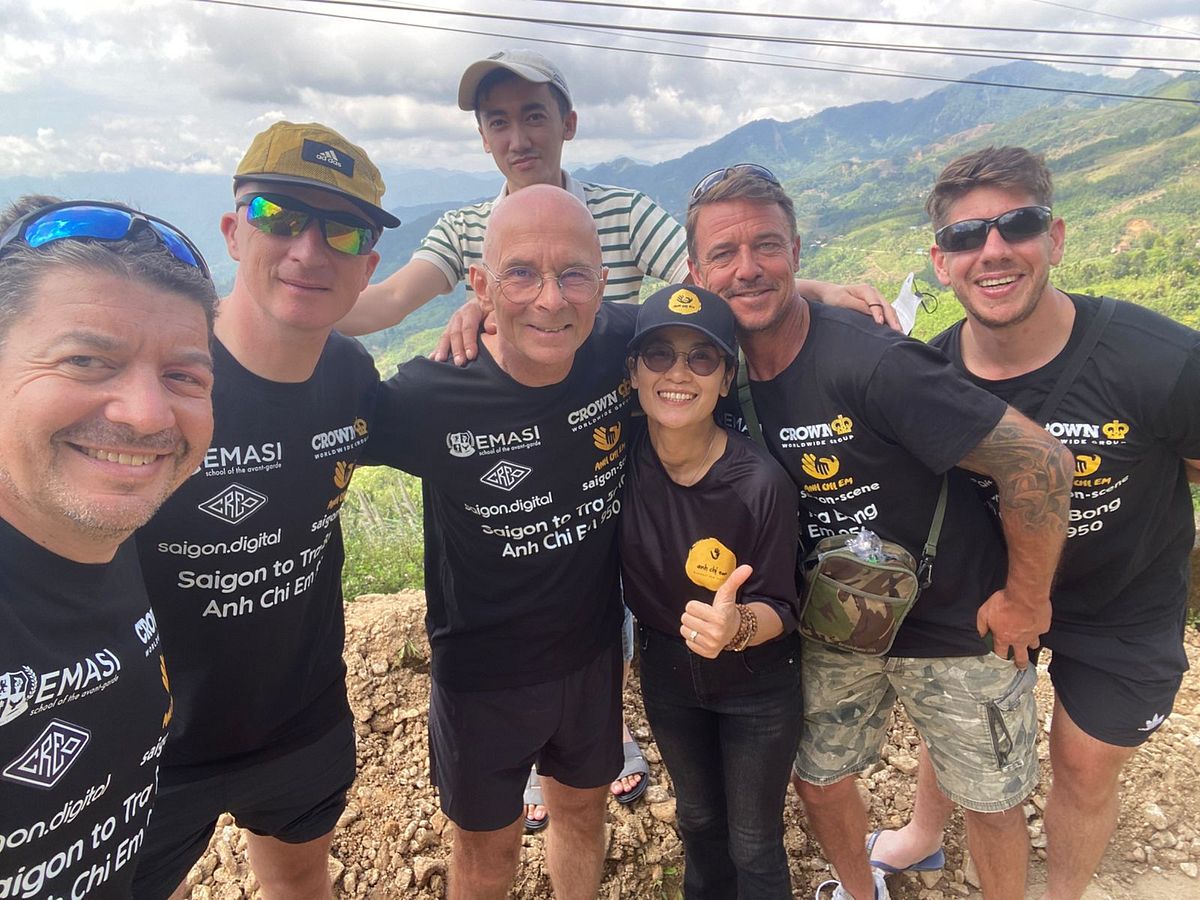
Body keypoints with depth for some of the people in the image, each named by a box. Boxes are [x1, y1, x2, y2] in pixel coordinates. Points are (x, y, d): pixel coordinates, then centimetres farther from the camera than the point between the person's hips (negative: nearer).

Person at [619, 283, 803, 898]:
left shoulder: (761, 482, -30)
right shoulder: (620, 454, -21)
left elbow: (780, 608, -22)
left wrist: (738, 627, -40)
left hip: (756, 685, -3)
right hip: (665, 673, 4)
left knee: (753, 846, 17)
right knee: (697, 818, 29)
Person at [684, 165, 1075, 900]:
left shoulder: (875, 364, -30)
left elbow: (1042, 462, -27)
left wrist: (1025, 600, -15)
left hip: (958, 626, -4)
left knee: (991, 802, 16)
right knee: (820, 784, 19)